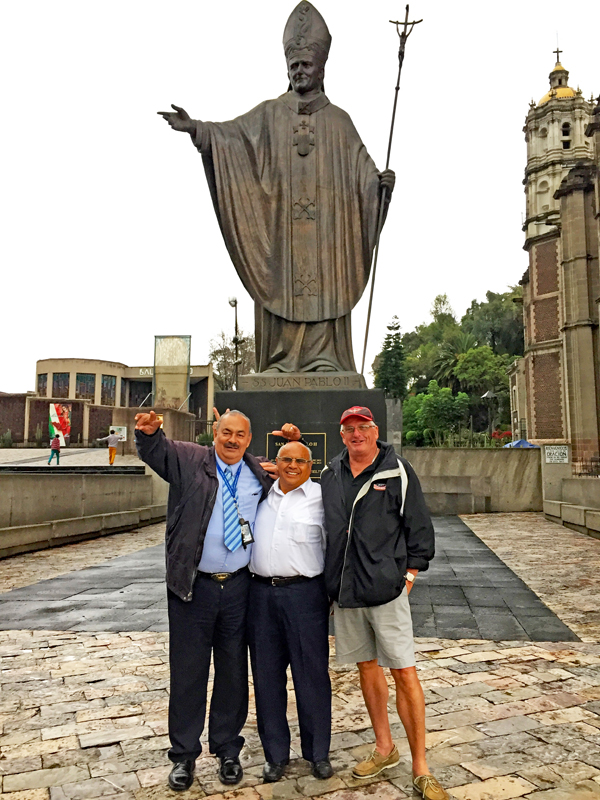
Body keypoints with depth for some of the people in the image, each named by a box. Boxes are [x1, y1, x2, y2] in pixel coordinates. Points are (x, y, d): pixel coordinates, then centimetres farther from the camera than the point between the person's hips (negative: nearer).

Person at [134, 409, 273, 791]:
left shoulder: (261, 473, 8)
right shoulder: (188, 459, 0)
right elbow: (157, 450, -14)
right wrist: (149, 431, -37)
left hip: (238, 587, 2)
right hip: (192, 586, -2)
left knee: (233, 670, 13)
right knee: (188, 671, 9)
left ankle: (228, 750, 32)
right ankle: (184, 755, 27)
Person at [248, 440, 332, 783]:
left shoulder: (321, 497, -1)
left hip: (305, 591, -4)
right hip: (262, 591, 4)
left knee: (312, 673, 4)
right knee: (267, 674, 10)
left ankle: (318, 752, 22)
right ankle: (276, 753, 26)